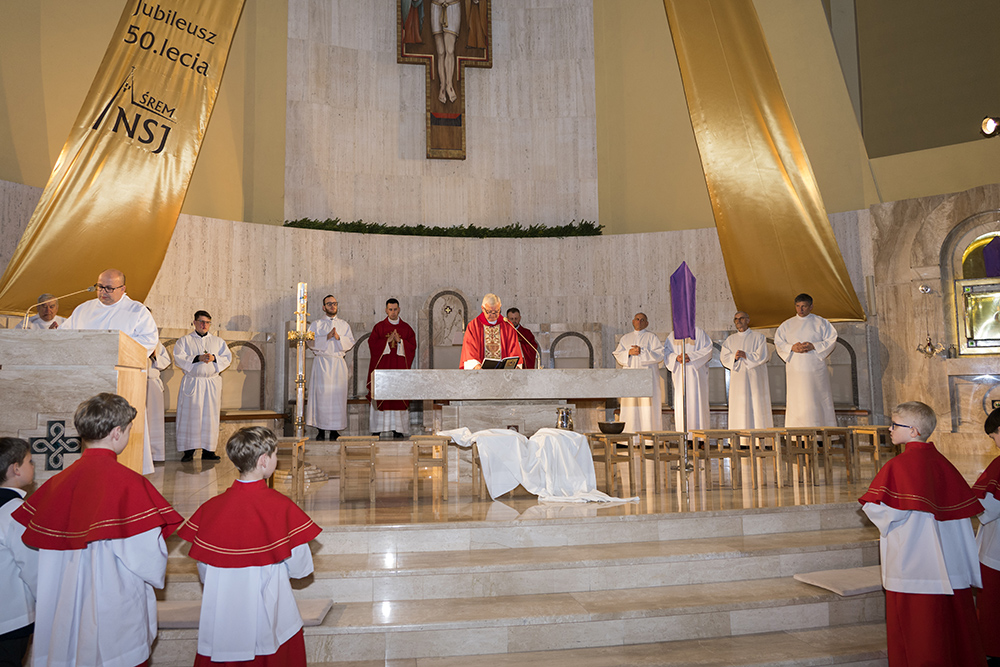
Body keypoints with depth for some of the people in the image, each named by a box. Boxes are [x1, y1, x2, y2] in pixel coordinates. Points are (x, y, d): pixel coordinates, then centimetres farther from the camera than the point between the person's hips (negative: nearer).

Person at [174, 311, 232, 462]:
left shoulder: (218, 341, 15)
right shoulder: (184, 340, 8)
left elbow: (227, 358, 7)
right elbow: (179, 358, -4)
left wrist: (214, 358, -11)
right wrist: (198, 358, -17)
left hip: (212, 384, 2)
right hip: (191, 383, -2)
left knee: (210, 416, 0)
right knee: (190, 416, -4)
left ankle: (208, 450, 4)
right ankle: (189, 450, 0)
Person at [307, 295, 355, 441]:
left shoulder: (344, 325, 16)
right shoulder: (316, 324, 11)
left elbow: (350, 342, 5)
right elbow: (310, 341, -2)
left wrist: (339, 338, -12)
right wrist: (326, 337, -13)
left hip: (338, 363, 2)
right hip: (321, 362, -1)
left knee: (338, 394, -4)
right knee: (321, 393, -7)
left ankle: (335, 429, 1)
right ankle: (321, 429, -2)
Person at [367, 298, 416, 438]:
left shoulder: (406, 328, 10)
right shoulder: (379, 327, 7)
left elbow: (412, 345, 3)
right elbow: (372, 344, -2)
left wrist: (400, 341, -11)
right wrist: (387, 340, -13)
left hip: (400, 366, 1)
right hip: (382, 366, -1)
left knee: (399, 396, -2)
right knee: (380, 397, -4)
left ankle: (398, 429, 2)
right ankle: (377, 428, 1)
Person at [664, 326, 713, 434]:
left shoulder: (699, 332, 5)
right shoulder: (673, 335, 14)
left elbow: (707, 350, -4)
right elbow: (666, 352, 8)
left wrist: (690, 356, -17)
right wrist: (676, 358, -13)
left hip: (695, 372, -3)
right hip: (679, 375, 3)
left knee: (696, 401, -7)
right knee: (680, 402, 0)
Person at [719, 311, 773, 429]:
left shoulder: (758, 337, 5)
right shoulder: (730, 339, 15)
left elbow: (764, 355, -6)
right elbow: (724, 357, 5)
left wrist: (746, 355, -15)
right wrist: (734, 357, -14)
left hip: (755, 378, -2)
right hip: (738, 380, 3)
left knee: (757, 405, -5)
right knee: (739, 406, -2)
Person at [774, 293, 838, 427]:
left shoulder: (820, 323, 8)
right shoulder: (787, 325, 12)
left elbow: (831, 340, 2)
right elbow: (778, 343, 8)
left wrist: (814, 346, -13)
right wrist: (792, 347, -11)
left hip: (816, 369, -1)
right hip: (795, 370, 1)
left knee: (820, 400, 0)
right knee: (797, 400, -3)